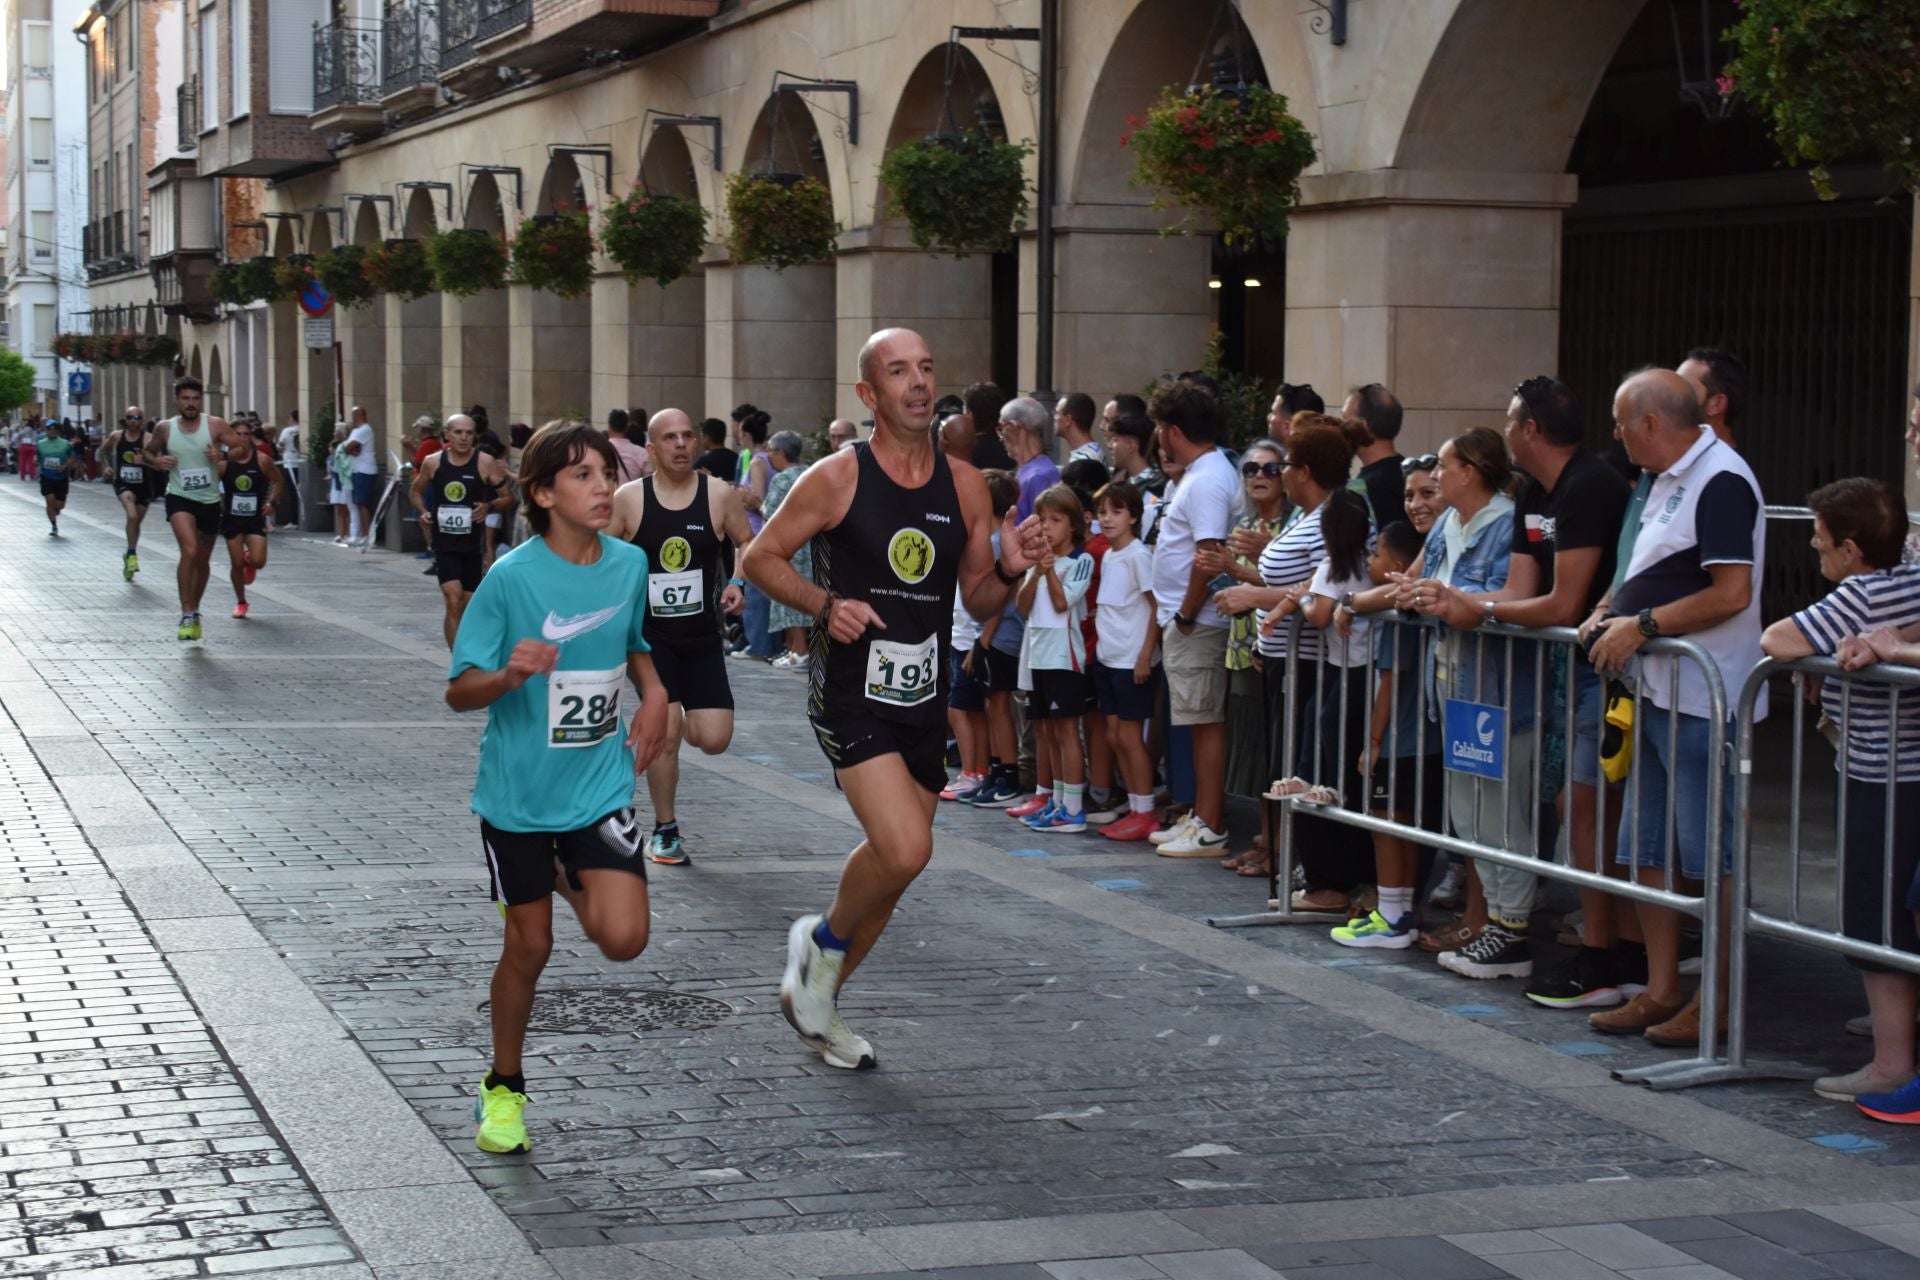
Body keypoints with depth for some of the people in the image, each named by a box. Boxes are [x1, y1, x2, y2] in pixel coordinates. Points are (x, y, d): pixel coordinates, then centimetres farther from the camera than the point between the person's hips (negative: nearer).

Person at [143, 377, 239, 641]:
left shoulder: (215, 426, -5)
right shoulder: (165, 429, -1)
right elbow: (146, 453, 14)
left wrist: (223, 455, -25)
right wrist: (156, 461, -8)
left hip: (210, 500, 2)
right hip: (180, 498, -2)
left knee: (202, 561, 15)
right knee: (189, 551, -24)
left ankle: (194, 611, 37)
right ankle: (187, 615, -19)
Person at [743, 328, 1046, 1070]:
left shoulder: (964, 486, 5)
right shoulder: (837, 478, -8)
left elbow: (979, 602, 12)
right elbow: (760, 557, -1)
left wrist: (1009, 571, -10)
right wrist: (824, 605, -17)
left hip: (925, 699, 6)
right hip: (853, 695, -6)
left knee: (896, 860, 13)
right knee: (905, 850, -22)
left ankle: (813, 995, 33)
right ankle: (823, 940, 8)